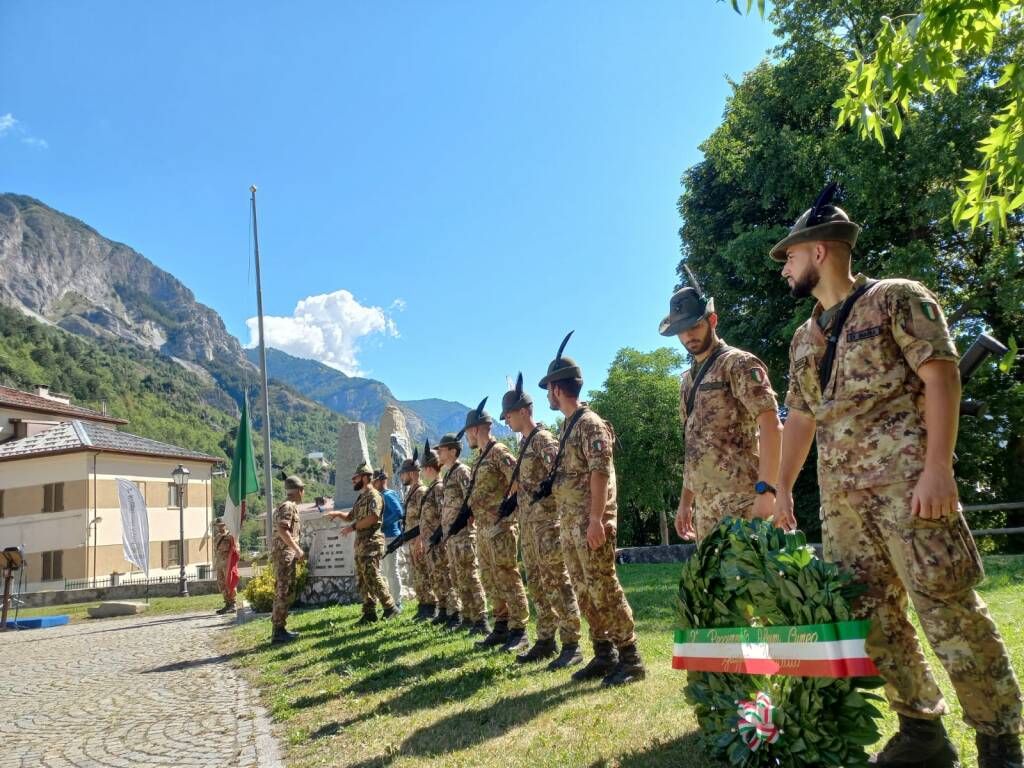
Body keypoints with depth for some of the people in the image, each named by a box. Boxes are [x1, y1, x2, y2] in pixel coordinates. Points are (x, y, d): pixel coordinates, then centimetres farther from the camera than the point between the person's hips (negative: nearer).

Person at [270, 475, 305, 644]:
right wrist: (298, 550, -23)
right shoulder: (288, 506, -12)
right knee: (282, 592, -9)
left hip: (287, 554, 10)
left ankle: (280, 628, 17)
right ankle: (278, 631, -7)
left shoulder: (290, 506, 19)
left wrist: (296, 552, 22)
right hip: (284, 554, -10)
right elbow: (282, 531, -23)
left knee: (284, 592, 12)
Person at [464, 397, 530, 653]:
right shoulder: (481, 457, 18)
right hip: (483, 527, 10)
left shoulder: (499, 452, -11)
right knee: (490, 579, 13)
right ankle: (502, 626, 21)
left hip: (500, 526, -10)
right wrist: (473, 512, 16)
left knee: (507, 577, -7)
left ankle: (519, 631, -2)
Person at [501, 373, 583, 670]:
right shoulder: (524, 443, 16)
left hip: (547, 519, -10)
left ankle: (571, 645, -1)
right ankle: (546, 640, 21)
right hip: (528, 520, 10)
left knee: (556, 582, -7)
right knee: (537, 583, 13)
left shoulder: (544, 440, -12)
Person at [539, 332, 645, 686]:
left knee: (604, 590, -6)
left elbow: (600, 473, -20)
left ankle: (630, 658, 2)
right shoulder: (569, 426, 17)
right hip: (570, 523, 10)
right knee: (585, 592, 12)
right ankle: (604, 655, 20)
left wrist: (596, 520, -24)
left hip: (590, 523, -10)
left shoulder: (590, 423, -12)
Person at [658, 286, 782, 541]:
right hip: (705, 504, 8)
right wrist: (685, 501, 20)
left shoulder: (739, 364, -4)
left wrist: (766, 490, -23)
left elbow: (771, 426, -14)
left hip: (741, 500, -8)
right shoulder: (688, 381, 20)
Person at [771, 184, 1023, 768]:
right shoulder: (805, 337, 20)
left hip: (905, 481, -7)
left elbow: (941, 376, -9)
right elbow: (800, 416, 22)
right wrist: (782, 488, 17)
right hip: (840, 496, 7)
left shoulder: (896, 299, 0)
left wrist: (937, 467, -19)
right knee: (871, 615, 8)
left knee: (949, 608, -6)